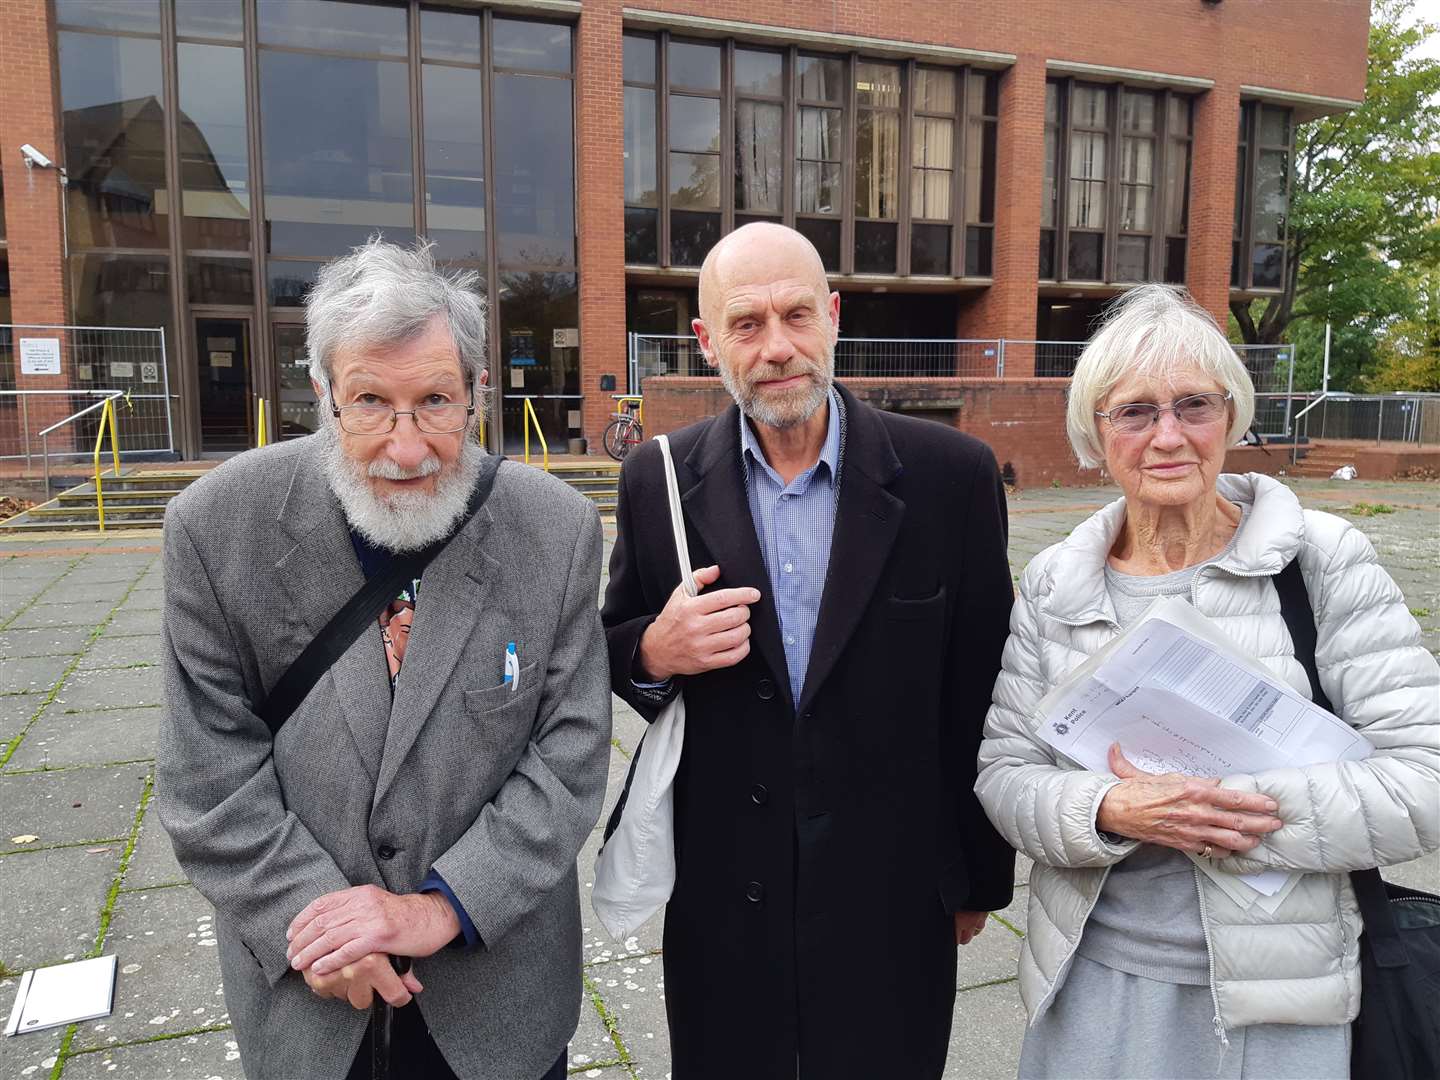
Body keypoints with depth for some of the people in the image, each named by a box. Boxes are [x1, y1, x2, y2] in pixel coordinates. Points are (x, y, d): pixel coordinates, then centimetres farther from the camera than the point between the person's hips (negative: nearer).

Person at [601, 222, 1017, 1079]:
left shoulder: (950, 475, -9)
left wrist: (981, 878, 6)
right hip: (721, 900, 2)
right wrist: (655, 652, -19)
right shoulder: (660, 480, -5)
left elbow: (981, 691, -2)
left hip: (893, 899, -1)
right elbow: (616, 650, 6)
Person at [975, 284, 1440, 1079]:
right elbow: (1003, 775, -2)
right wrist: (1114, 813, -21)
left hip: (1276, 998, -2)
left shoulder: (1326, 564, -8)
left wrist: (1216, 808, -21)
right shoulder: (1053, 584, -1)